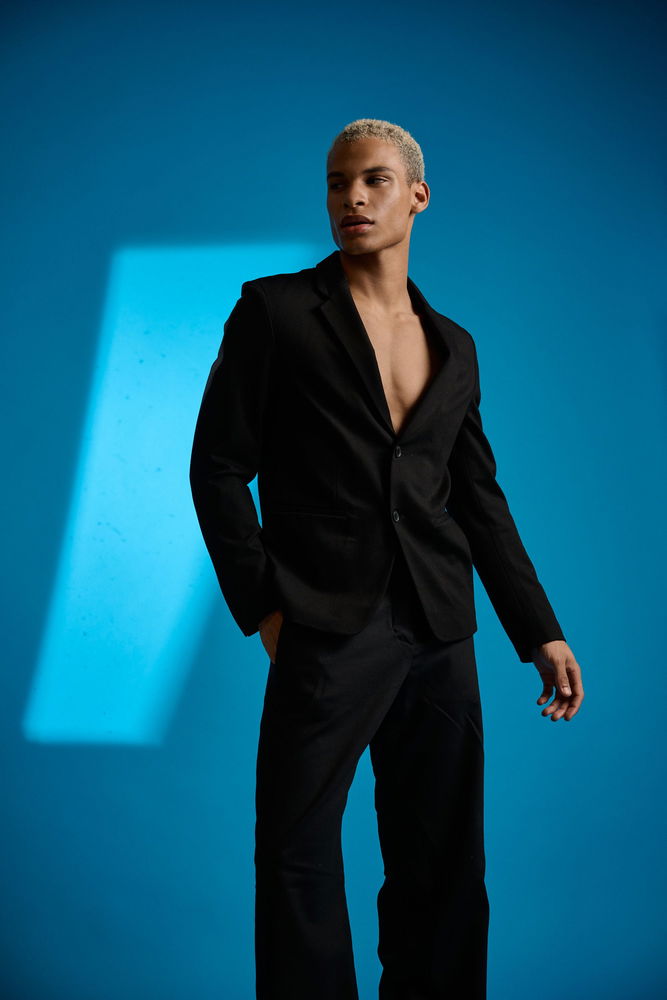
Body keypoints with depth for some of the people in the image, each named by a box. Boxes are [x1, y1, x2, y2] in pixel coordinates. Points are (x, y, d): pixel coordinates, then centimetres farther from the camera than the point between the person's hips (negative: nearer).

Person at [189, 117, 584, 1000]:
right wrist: (263, 605, -7)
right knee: (299, 857, 0)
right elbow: (218, 466, -1)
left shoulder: (454, 345, 14)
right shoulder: (275, 310, 1)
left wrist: (539, 631, 11)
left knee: (443, 866, 12)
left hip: (440, 638, 4)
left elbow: (480, 497, 15)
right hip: (328, 631, -4)